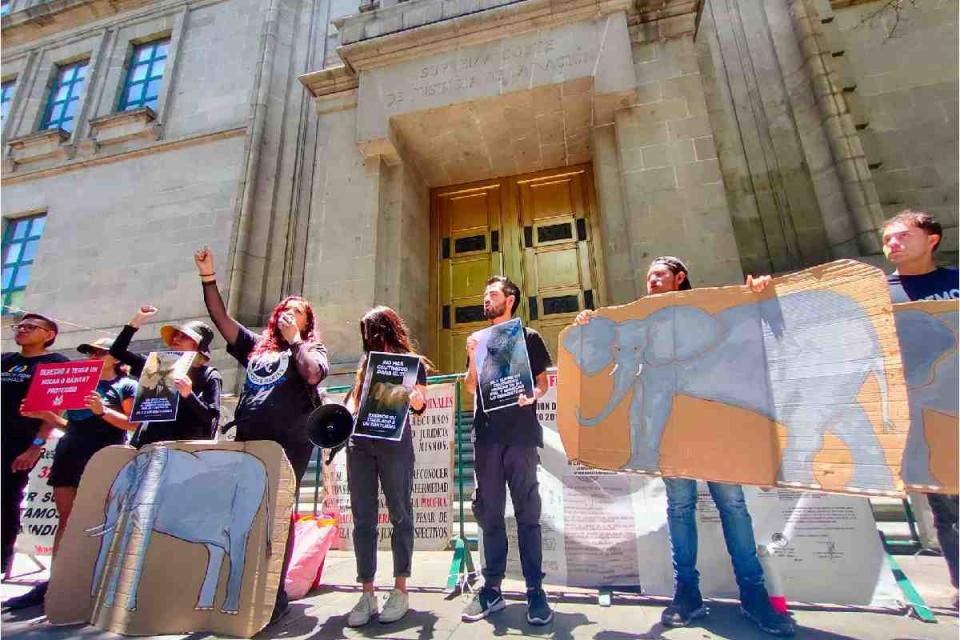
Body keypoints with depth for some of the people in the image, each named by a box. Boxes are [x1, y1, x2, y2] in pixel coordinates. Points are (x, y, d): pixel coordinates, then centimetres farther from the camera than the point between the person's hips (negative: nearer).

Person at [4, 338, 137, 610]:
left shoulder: (127, 386, 1)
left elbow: (134, 424, -9)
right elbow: (71, 424, 23)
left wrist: (102, 411, -20)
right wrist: (44, 414, 9)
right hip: (69, 453, 7)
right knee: (65, 518, 8)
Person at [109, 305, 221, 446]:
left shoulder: (210, 376, 0)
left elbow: (211, 417, -8)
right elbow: (117, 352, 18)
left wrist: (188, 395, -23)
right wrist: (136, 322, 9)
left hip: (184, 446, -4)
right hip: (149, 443, 5)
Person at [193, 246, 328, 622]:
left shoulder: (312, 349, 7)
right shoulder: (256, 344, 20)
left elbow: (313, 375, -15)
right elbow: (220, 318, 14)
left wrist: (294, 338, -8)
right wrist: (208, 277, 7)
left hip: (288, 445, -4)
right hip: (247, 442, 4)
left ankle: (275, 592, 13)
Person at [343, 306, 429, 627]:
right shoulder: (365, 362, 21)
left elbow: (420, 405, 3)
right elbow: (352, 399, 19)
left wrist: (416, 399, -20)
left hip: (394, 441, -4)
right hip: (359, 441, 4)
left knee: (400, 513, 1)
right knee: (362, 516, 3)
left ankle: (400, 589, 10)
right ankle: (367, 592, 11)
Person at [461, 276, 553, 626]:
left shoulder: (529, 337, 7)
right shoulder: (479, 339, 16)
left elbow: (543, 382, 6)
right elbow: (471, 387, 12)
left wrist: (532, 396, -15)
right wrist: (473, 358, -4)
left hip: (521, 434, -3)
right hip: (487, 434, 3)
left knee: (527, 512, 1)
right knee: (489, 512, 8)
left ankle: (535, 590, 10)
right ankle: (492, 589, 18)